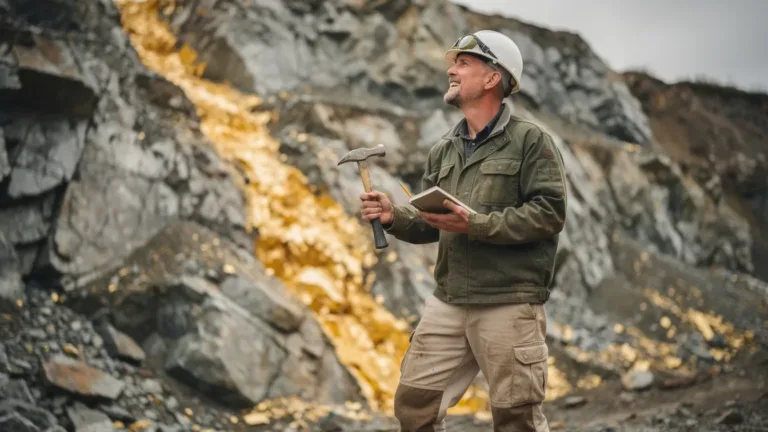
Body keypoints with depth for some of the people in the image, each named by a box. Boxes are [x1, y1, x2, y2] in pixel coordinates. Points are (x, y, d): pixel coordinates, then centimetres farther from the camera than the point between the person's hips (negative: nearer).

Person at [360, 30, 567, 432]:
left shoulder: (530, 141, -6)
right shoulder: (444, 150, 14)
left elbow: (549, 213, -15)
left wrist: (477, 224, -20)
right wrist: (395, 217, -4)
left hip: (509, 304, -6)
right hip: (448, 303, 6)